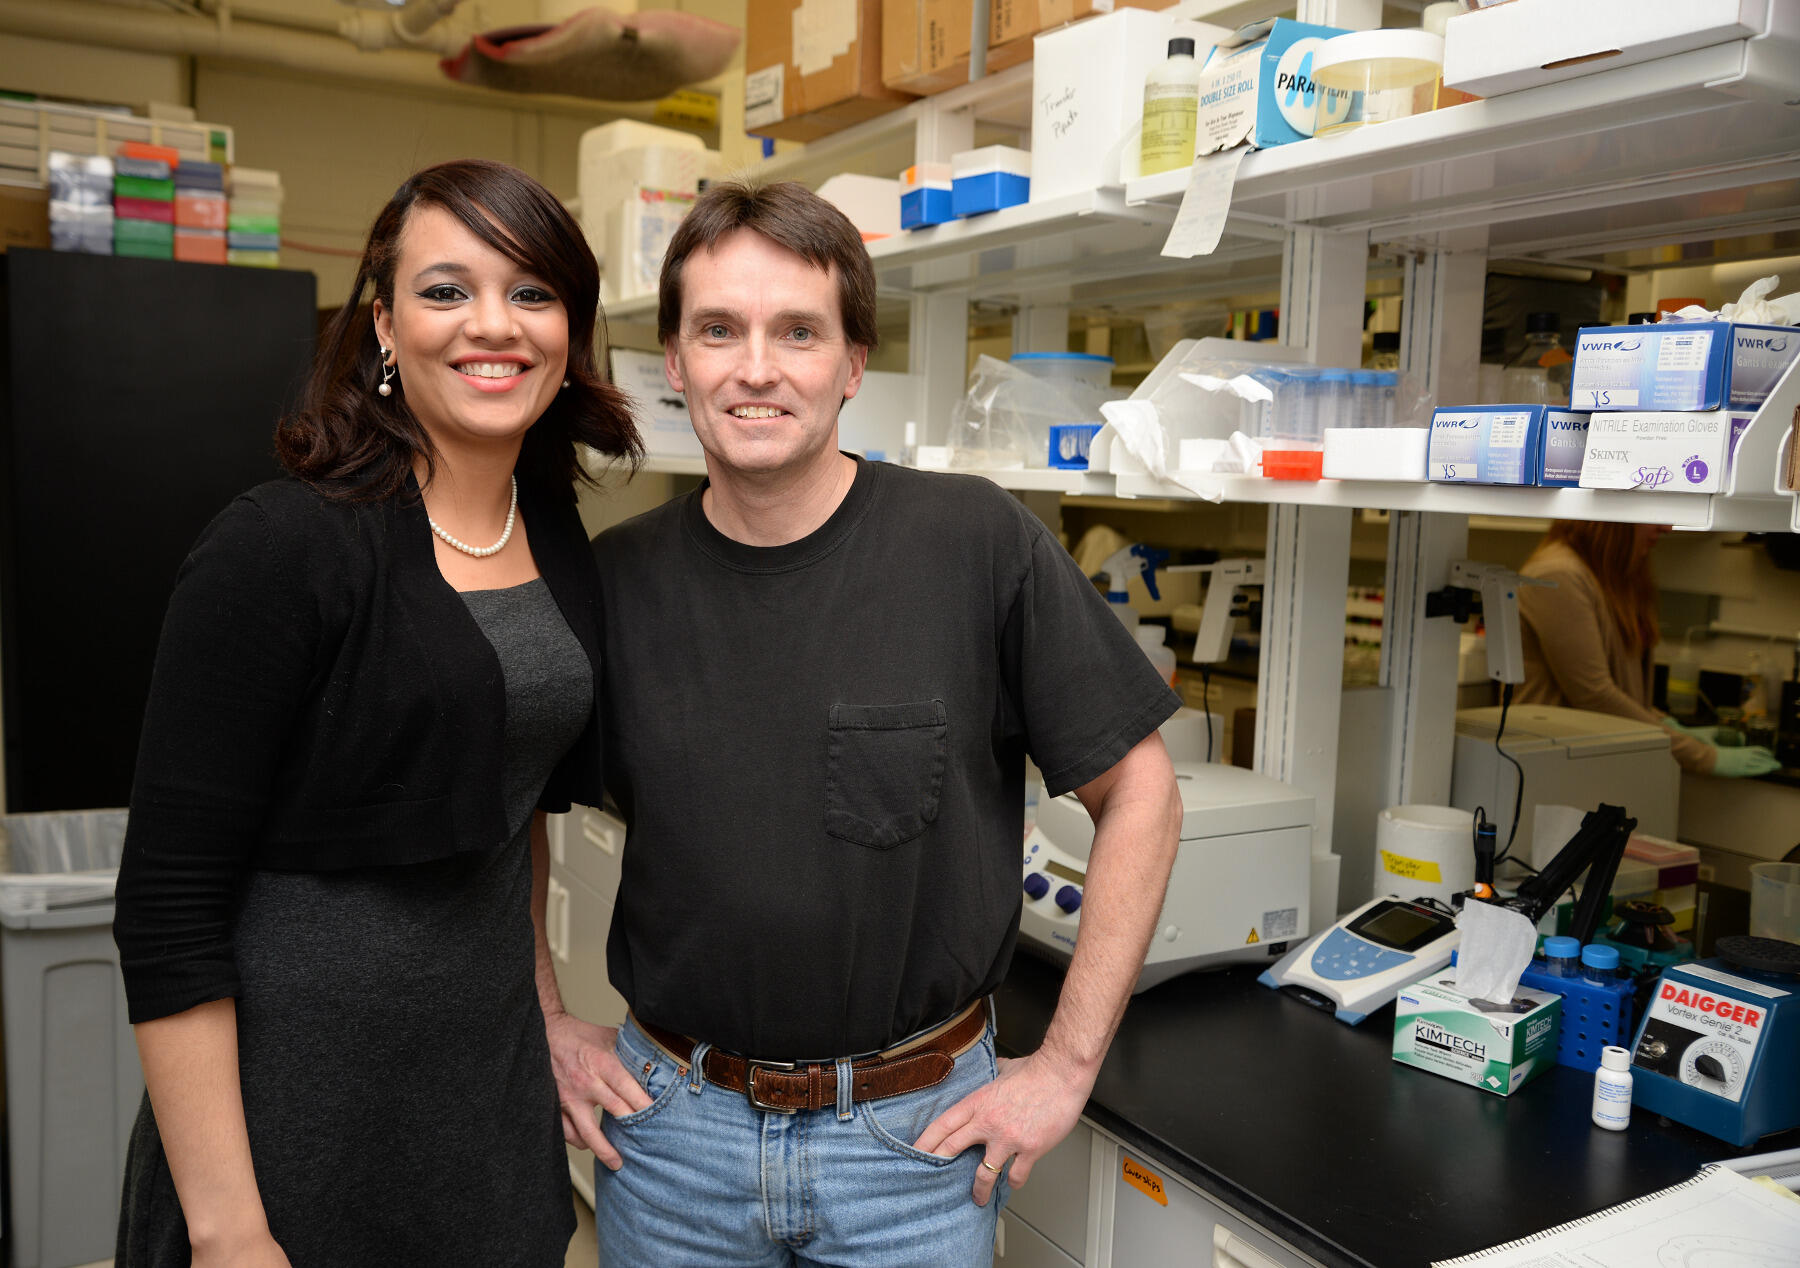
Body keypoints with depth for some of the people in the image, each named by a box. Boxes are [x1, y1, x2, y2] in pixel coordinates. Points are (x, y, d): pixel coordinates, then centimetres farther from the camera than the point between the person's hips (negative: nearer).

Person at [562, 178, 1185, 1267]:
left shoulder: (980, 545, -14)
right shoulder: (617, 580, -6)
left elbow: (1139, 792, -9)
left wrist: (1067, 1067, -8)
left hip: (916, 1131, -2)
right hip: (672, 1120, 3)